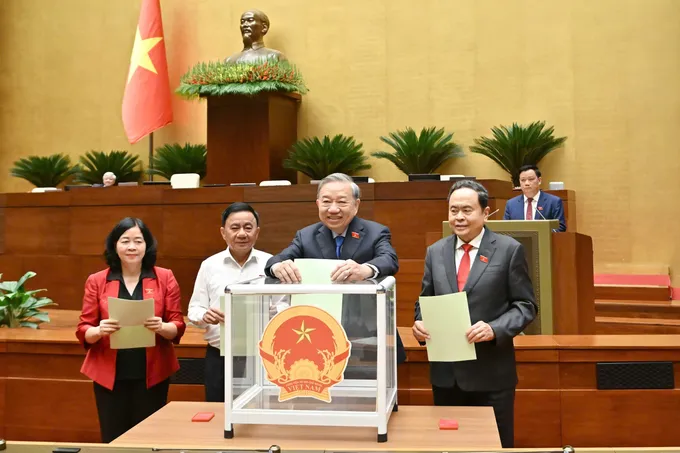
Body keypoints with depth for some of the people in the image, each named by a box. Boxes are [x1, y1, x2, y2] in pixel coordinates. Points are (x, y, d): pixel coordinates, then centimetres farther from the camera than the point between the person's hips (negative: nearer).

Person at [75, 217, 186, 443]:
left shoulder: (165, 278, 2)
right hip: (110, 375, 1)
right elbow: (83, 330, 4)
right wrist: (99, 331, -18)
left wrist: (161, 328, -20)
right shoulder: (96, 281, 3)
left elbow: (178, 326, 2)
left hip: (152, 375, 0)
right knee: (113, 440, 4)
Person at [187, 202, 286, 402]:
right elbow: (194, 309, 6)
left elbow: (286, 306, -1)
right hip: (219, 358, 1)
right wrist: (205, 316, -16)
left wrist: (272, 310, -22)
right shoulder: (209, 265, 5)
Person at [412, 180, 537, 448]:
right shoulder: (435, 252, 8)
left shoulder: (509, 250, -3)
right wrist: (419, 323, -8)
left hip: (491, 373, -3)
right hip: (445, 372, 3)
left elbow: (525, 305, -4)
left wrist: (495, 329, -20)